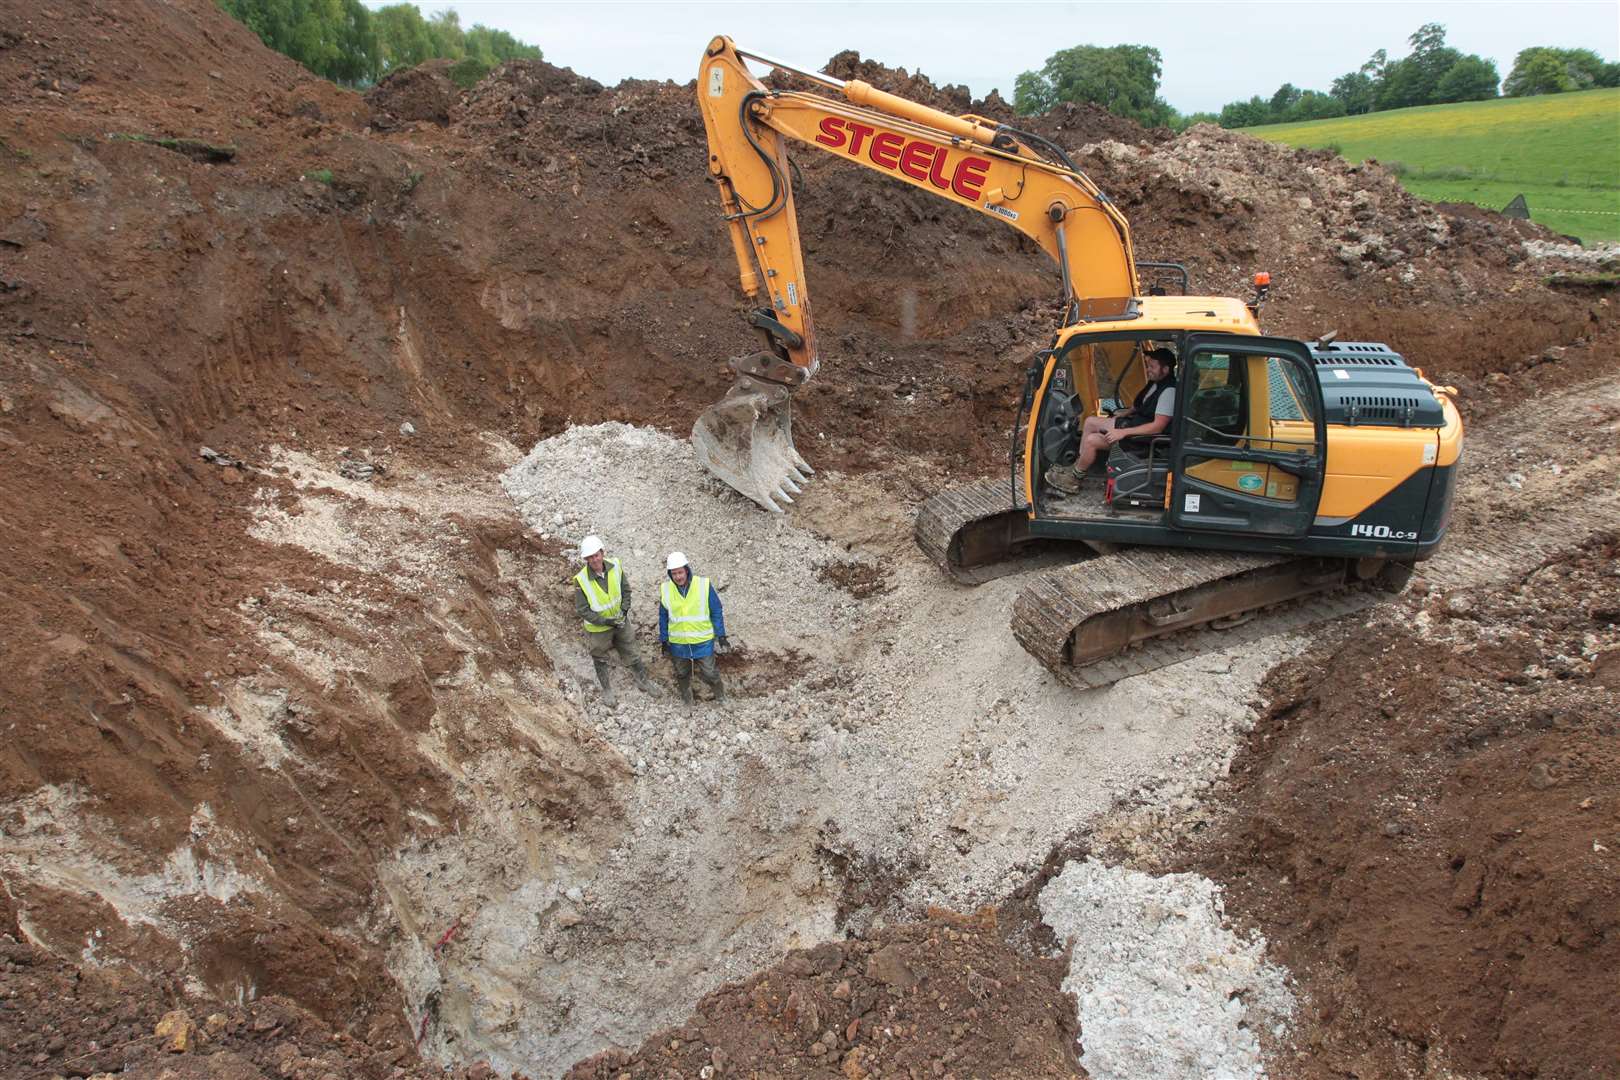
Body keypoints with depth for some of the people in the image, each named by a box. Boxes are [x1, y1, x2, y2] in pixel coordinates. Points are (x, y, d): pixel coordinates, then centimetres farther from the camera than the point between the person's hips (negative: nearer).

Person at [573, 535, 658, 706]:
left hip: (621, 622, 3)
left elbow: (626, 590, 0)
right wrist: (607, 622, -23)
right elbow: (582, 611, -20)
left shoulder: (615, 566, -17)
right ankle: (607, 689, 45)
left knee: (630, 654, 19)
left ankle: (644, 681, 43)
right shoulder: (582, 580, -28)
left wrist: (624, 610, -13)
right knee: (600, 660, 20)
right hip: (598, 628, -3)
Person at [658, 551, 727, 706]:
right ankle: (685, 693, 45)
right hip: (678, 643, 2)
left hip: (703, 642, -2)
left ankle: (719, 691, 37)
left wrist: (721, 636, -6)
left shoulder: (704, 585, -15)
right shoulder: (665, 590, -8)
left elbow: (717, 612, -6)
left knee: (708, 671, 9)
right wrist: (664, 641, 7)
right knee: (682, 673, 19)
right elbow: (663, 618, 4)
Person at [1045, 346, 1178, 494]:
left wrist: (1123, 432, -29)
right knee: (1090, 421, 9)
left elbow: (1158, 427, -31)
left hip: (1145, 436, -10)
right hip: (1133, 422, 10)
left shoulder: (1169, 391, -26)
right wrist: (1124, 414, 10)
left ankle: (1074, 479, 0)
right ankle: (1077, 466, 10)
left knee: (1091, 440, -18)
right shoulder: (1155, 382, 5)